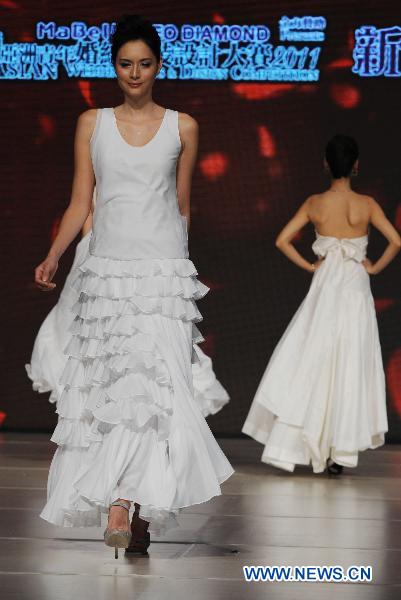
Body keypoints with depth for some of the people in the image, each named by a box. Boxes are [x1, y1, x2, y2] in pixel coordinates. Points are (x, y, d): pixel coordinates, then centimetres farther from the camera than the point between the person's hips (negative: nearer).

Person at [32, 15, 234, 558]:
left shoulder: (182, 127, 8)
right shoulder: (92, 123, 9)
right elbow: (80, 201, 8)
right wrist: (53, 257, -5)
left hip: (164, 270, -1)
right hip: (107, 268, 1)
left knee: (156, 381, -14)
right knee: (106, 385, -2)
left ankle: (127, 501, -14)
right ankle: (128, 501, 5)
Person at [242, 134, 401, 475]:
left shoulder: (315, 203, -2)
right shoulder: (366, 204, -6)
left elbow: (282, 240, -4)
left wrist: (309, 267, 4)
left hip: (324, 290, 1)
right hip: (355, 292, -1)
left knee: (310, 367, 6)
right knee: (349, 370, 3)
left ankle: (290, 447, 1)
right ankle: (340, 453, 4)